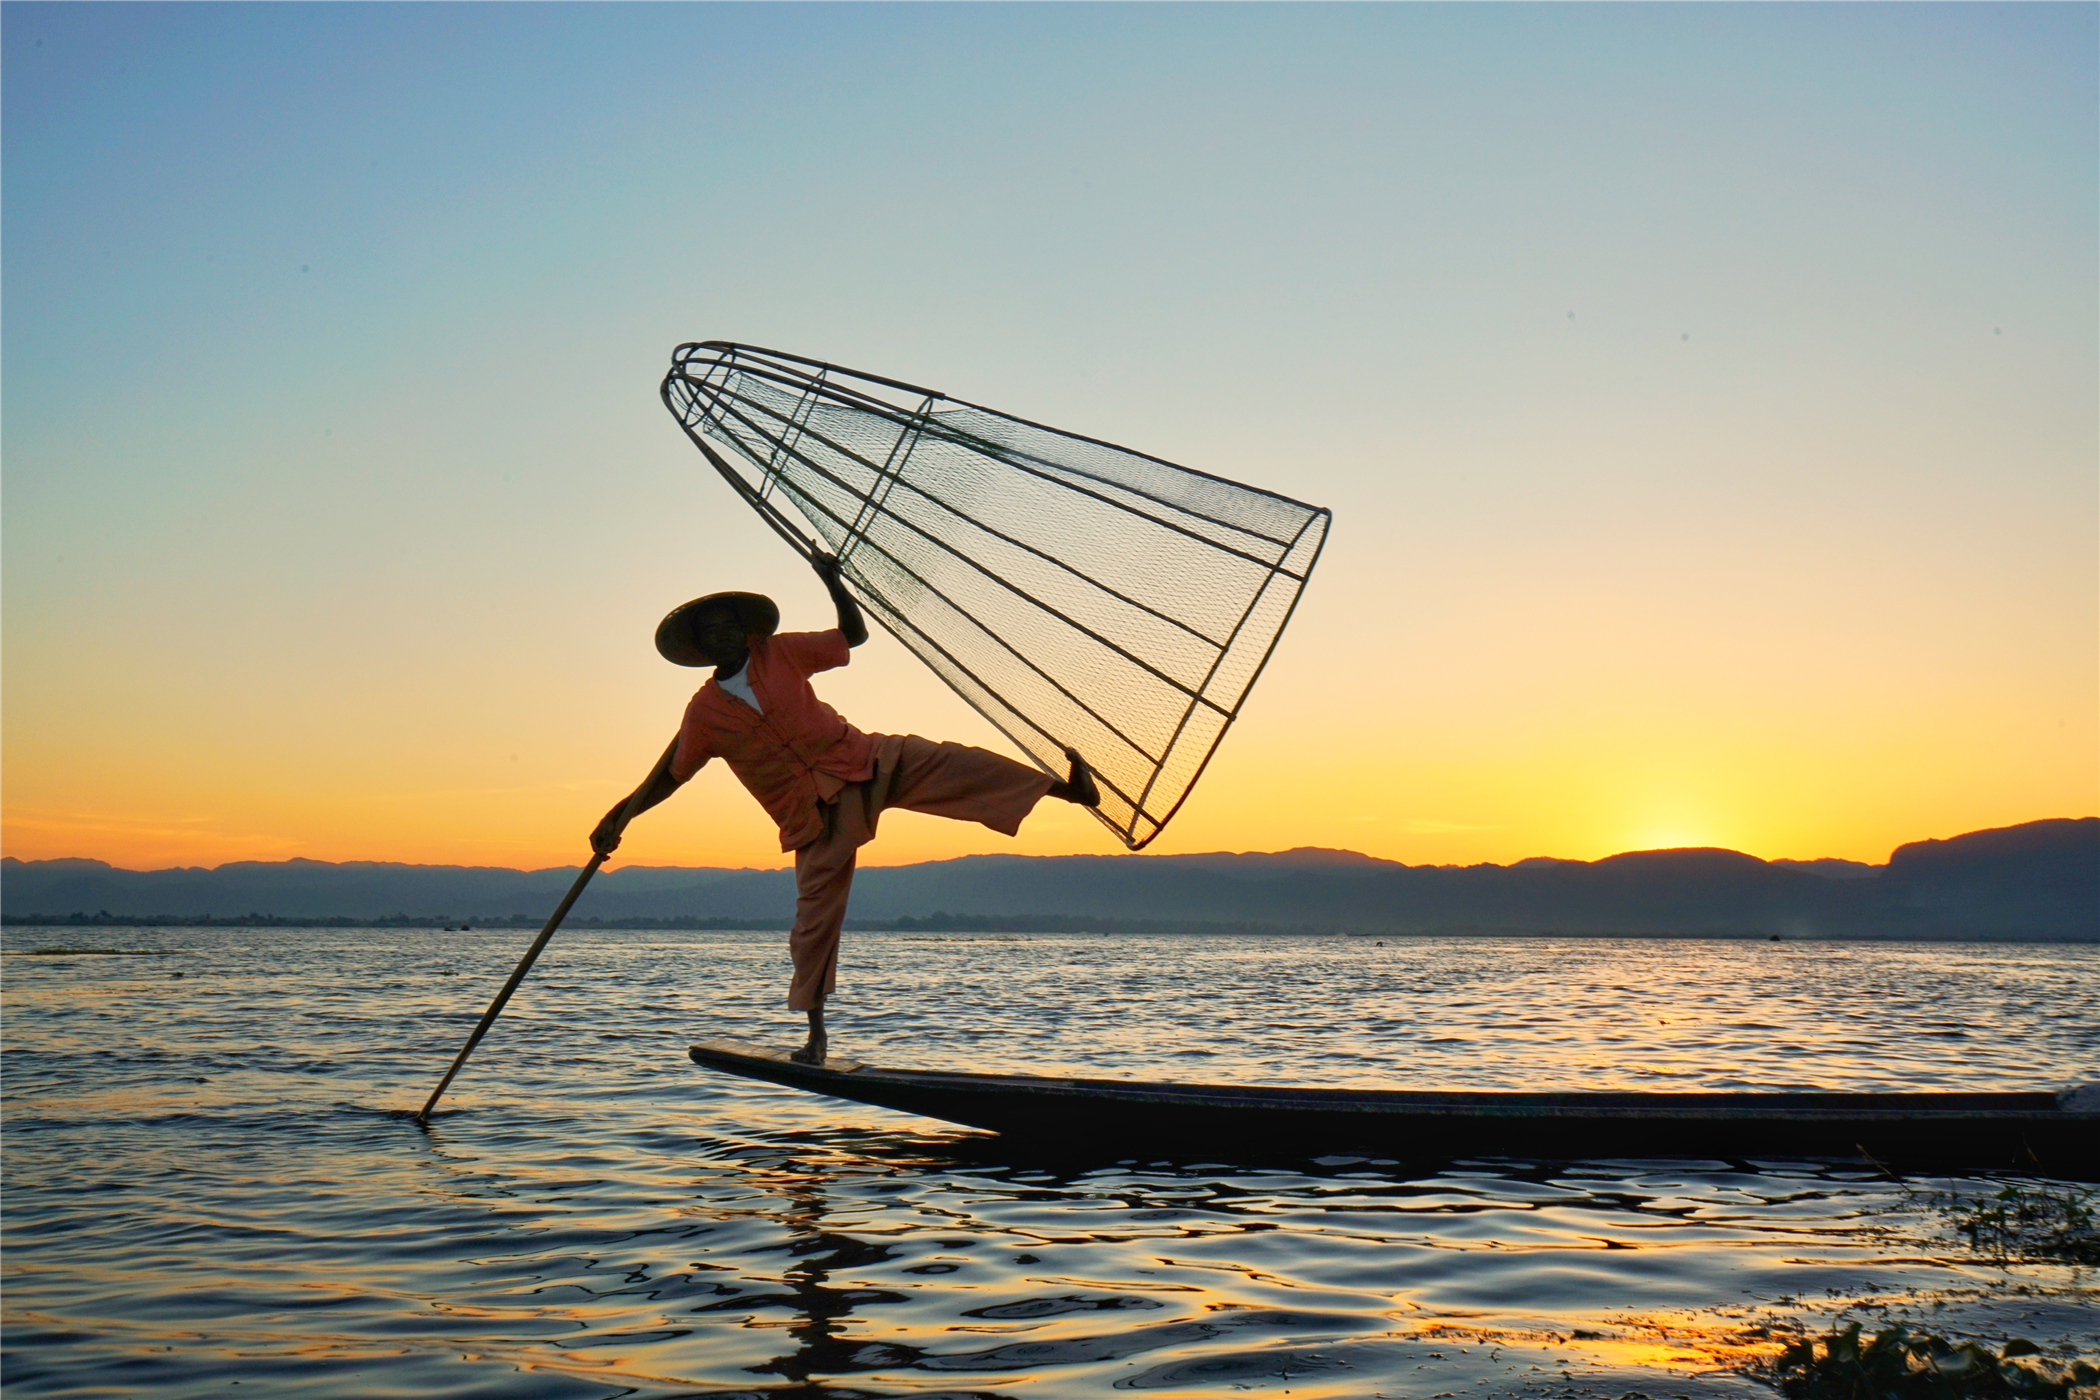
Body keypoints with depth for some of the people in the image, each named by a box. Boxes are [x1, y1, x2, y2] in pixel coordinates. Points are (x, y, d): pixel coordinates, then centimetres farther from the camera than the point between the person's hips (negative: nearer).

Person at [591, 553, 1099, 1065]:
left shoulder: (780, 652, 4)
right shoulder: (704, 712, 1)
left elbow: (854, 635, 11)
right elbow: (670, 774, 12)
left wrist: (832, 582, -1)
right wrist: (619, 816, 5)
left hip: (862, 762, 1)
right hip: (816, 816, -1)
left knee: (953, 764, -20)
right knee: (815, 917, -2)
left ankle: (1065, 788, -23)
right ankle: (815, 1031, 12)